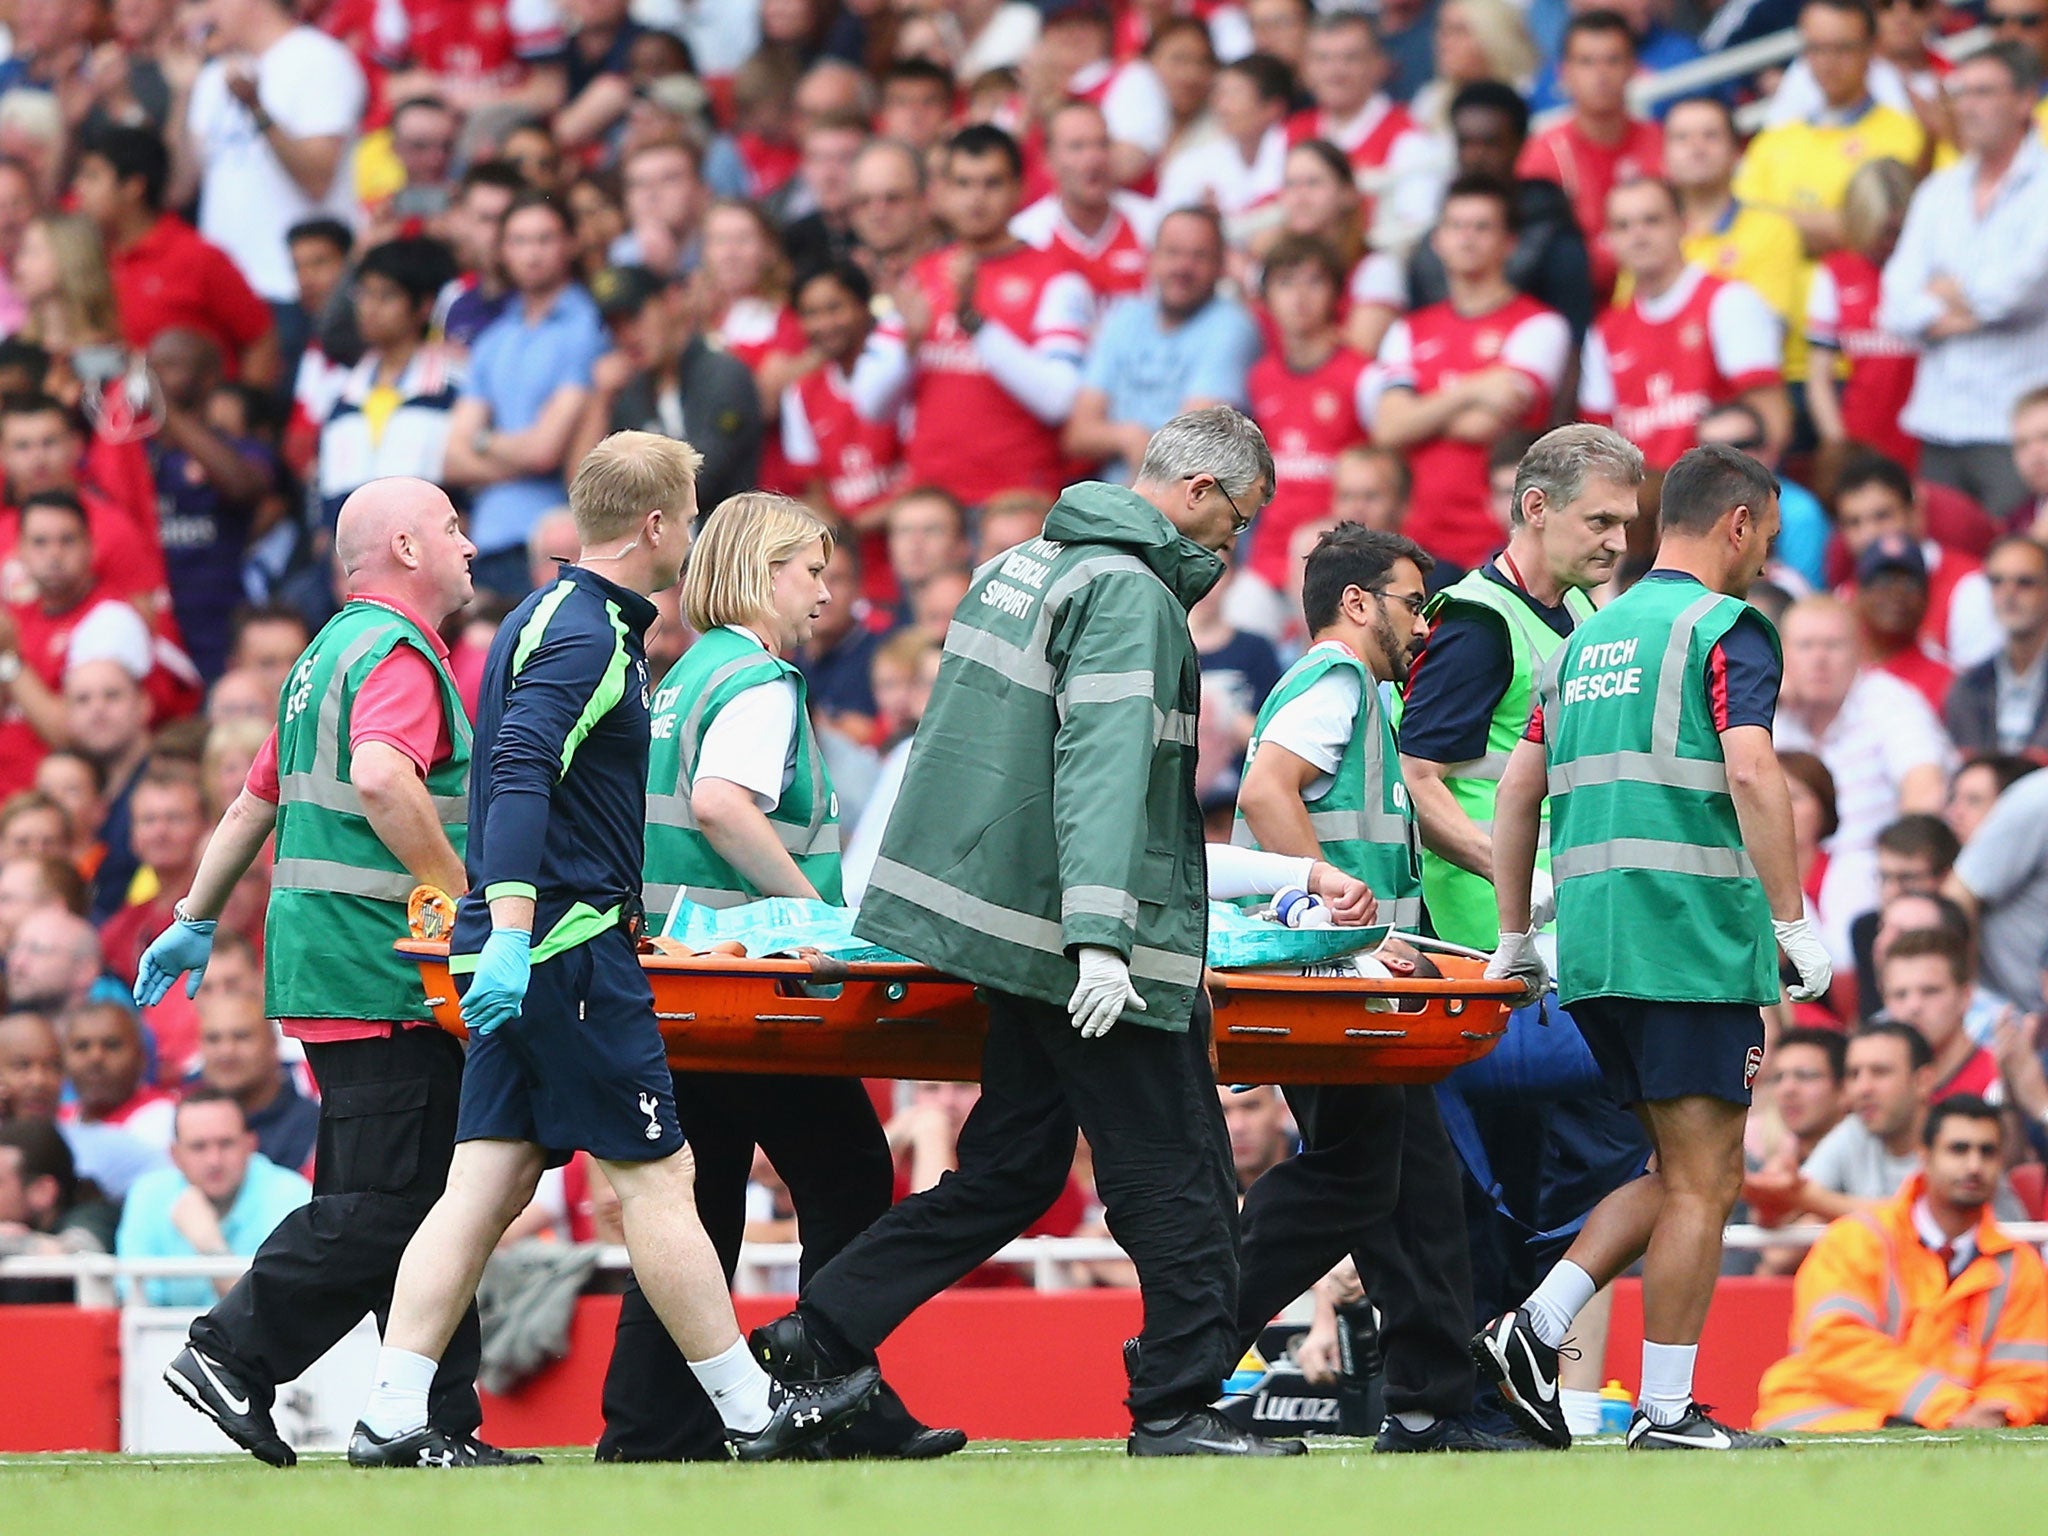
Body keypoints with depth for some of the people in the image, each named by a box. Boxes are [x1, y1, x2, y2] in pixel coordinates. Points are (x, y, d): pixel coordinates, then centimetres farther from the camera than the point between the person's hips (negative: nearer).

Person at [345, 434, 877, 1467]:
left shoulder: (546, 620, 19)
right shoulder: (587, 638, -14)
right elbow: (519, 779, -26)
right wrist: (512, 933, -34)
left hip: (519, 959, 10)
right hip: (571, 951, -10)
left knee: (488, 1182, 5)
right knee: (654, 1177, -3)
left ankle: (391, 1418, -1)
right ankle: (754, 1413, 2)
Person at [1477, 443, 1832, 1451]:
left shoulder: (1586, 639, 18)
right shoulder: (1726, 628, -4)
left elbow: (1517, 792, 18)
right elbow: (1750, 773, -17)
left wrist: (1514, 941, 24)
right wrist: (1794, 923, -14)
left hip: (1595, 948, 7)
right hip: (1697, 940, -7)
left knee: (1679, 1172, 16)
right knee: (1703, 1182, -2)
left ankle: (1537, 1328, 1)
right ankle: (1667, 1412, -2)